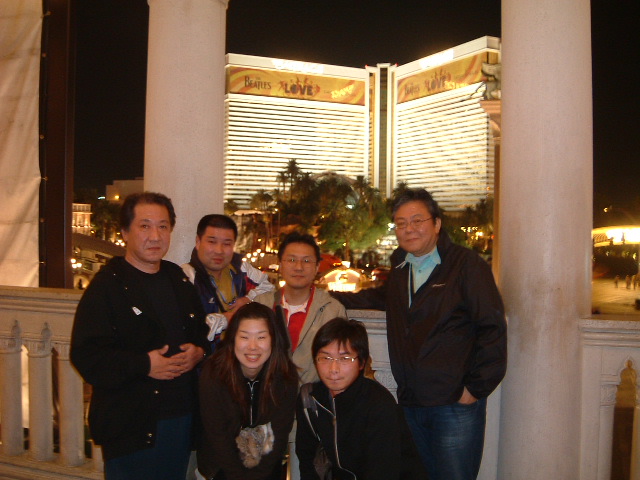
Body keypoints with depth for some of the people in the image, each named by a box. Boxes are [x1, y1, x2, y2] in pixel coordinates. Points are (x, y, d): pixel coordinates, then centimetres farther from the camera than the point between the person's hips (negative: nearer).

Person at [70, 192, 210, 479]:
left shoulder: (179, 279, 12)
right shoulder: (107, 286, -10)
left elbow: (203, 330, 19)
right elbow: (85, 356, -17)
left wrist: (198, 351, -3)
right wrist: (144, 365, -22)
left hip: (182, 418, 6)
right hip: (131, 426, -6)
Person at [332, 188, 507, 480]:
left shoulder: (467, 265, -6)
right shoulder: (400, 268, 12)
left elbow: (493, 328, -10)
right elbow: (384, 298, 33)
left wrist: (476, 388, -12)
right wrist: (335, 299, 23)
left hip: (455, 405, -6)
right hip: (411, 403, 6)